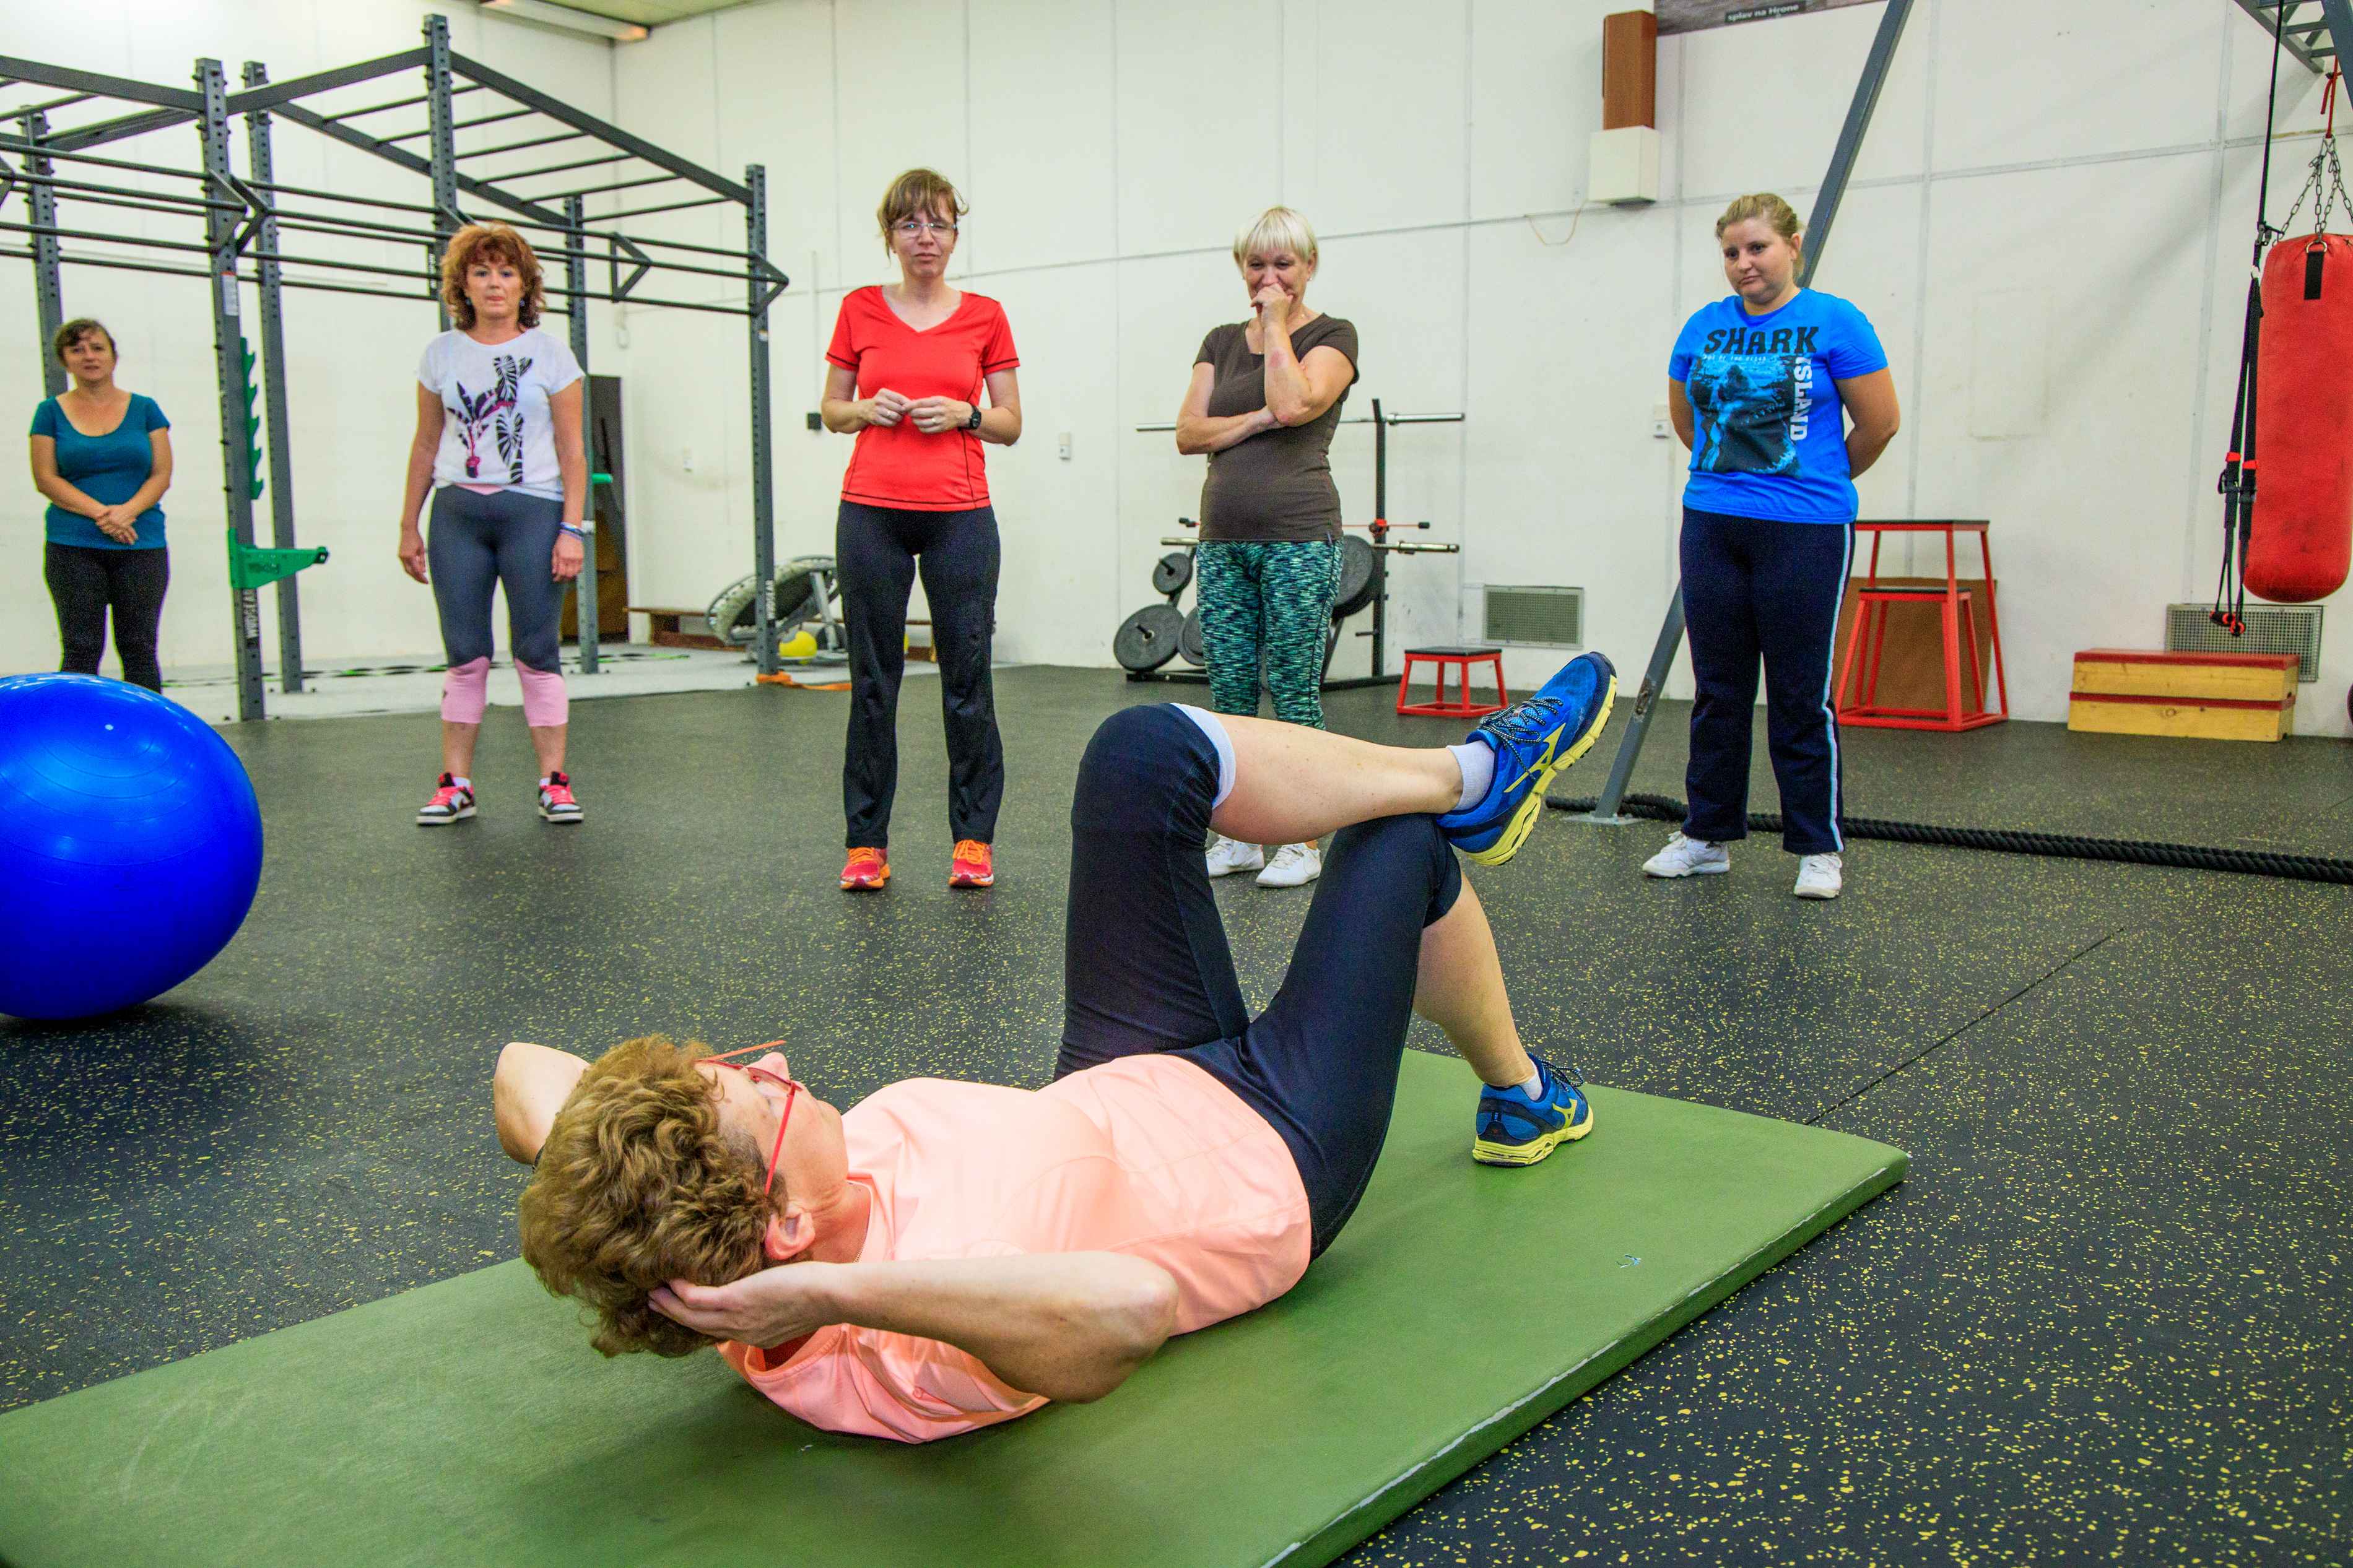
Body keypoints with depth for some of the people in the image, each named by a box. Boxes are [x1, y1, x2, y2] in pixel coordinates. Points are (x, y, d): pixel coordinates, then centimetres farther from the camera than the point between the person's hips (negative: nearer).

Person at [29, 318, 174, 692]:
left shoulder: (144, 409, 10)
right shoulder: (52, 412, 8)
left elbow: (162, 475, 5)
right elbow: (45, 478, 1)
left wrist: (128, 511, -13)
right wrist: (100, 513, -13)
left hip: (142, 546, 1)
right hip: (73, 548, -1)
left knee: (139, 649, 1)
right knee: (81, 651, -3)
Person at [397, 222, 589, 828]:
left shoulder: (549, 352, 3)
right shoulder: (442, 353, 10)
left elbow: (572, 451, 1)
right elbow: (426, 445, 15)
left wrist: (572, 528, -8)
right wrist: (408, 526, 12)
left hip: (532, 510, -2)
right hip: (457, 512, 3)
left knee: (536, 652, -3)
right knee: (464, 654, 3)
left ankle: (554, 782, 3)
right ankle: (455, 785, 8)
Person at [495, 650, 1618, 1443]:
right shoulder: (916, 1354, -44)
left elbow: (525, 1070, -13)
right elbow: (1130, 1308, -65)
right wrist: (839, 1291, -65)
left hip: (1127, 1087, 6)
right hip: (1270, 1153, -6)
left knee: (1148, 747, -5)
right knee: (1403, 841, 8)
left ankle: (1473, 775, 19)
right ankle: (1516, 1096, 40)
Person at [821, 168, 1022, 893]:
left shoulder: (985, 316, 5)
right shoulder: (860, 309, 7)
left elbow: (1012, 425, 8)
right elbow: (833, 411, 13)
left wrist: (965, 414, -10)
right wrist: (868, 409, -7)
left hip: (959, 515, 0)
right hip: (872, 511, 0)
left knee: (967, 676, 1)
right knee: (873, 679, 4)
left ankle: (973, 838, 13)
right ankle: (867, 842, 13)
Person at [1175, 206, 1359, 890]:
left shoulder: (1331, 336, 1)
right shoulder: (1221, 341, 16)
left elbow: (1292, 403, -18)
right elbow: (1188, 432, 6)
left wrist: (1277, 323, -6)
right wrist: (1257, 420, -9)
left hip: (1298, 538, -5)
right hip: (1224, 538, 5)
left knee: (1294, 689, -3)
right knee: (1229, 689, 6)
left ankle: (1302, 841, 6)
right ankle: (1238, 835, 16)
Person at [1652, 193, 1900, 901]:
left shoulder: (1834, 323, -5)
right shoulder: (1705, 327, 7)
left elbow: (1879, 424, -1)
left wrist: (1820, 480, 12)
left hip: (1805, 532, -4)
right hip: (1712, 527, 4)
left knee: (1800, 696, 0)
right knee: (1719, 691, 10)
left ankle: (1820, 848, 11)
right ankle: (1707, 835, 20)